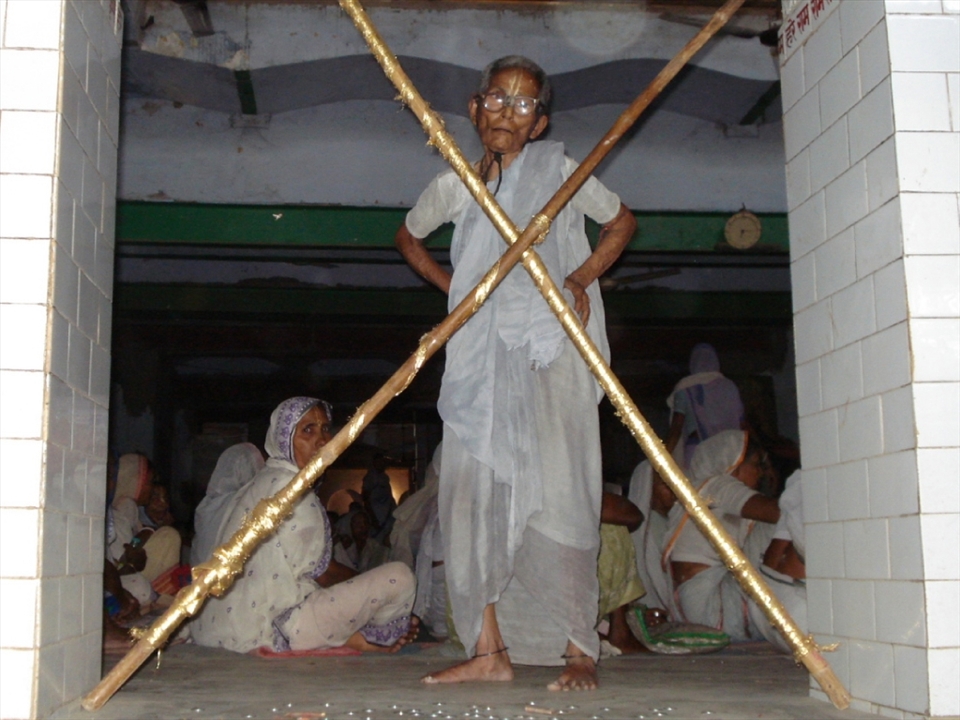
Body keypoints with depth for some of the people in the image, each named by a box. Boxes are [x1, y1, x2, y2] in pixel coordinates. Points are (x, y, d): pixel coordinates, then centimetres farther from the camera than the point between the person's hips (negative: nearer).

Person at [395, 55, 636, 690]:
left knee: (557, 493, -10)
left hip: (552, 348, -4)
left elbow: (622, 220, 14)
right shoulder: (455, 186, 11)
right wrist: (450, 285, 13)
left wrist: (581, 279, -1)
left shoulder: (559, 171, 2)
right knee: (474, 493, -1)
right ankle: (489, 651, 6)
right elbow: (409, 236, 28)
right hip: (482, 357, 4)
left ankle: (579, 650, -3)